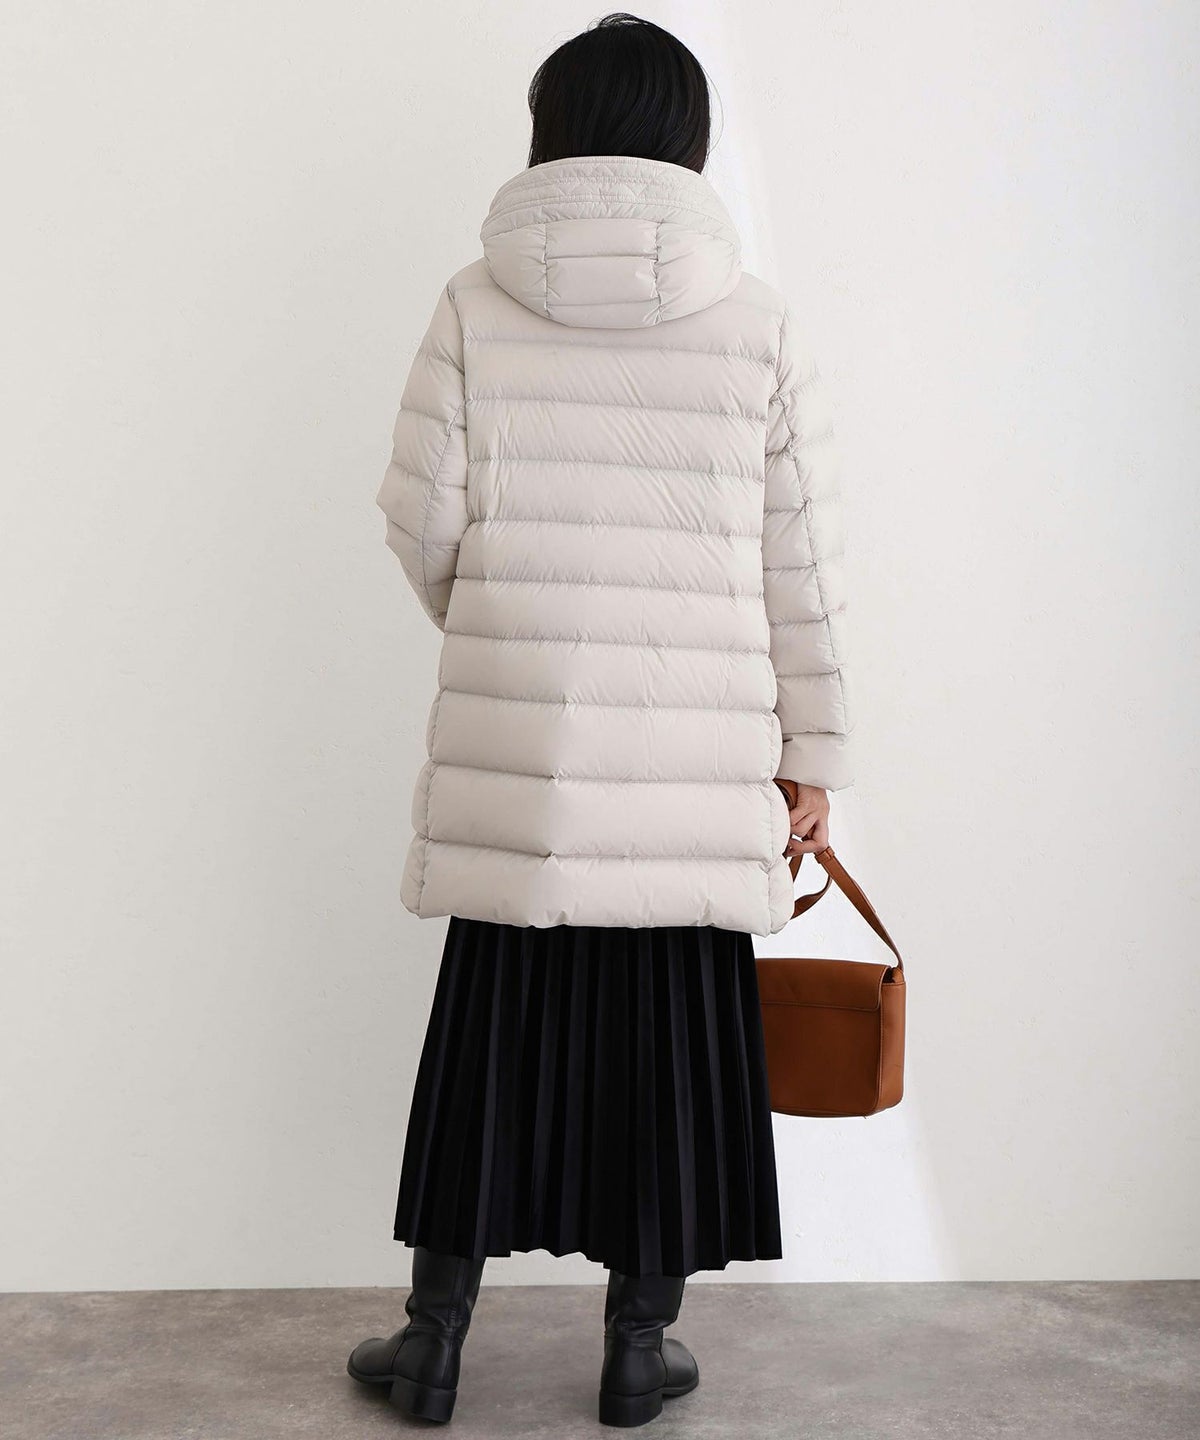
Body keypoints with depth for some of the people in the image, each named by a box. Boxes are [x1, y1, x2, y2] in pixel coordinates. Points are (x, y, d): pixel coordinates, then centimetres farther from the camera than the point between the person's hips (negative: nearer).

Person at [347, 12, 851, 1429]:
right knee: (673, 1032, 11)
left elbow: (423, 523, 0)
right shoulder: (759, 326, 1)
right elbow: (799, 566, 1)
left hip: (514, 741, 1)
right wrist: (811, 751, 9)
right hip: (699, 755, 0)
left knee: (497, 1024, 11)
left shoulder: (475, 306, 0)